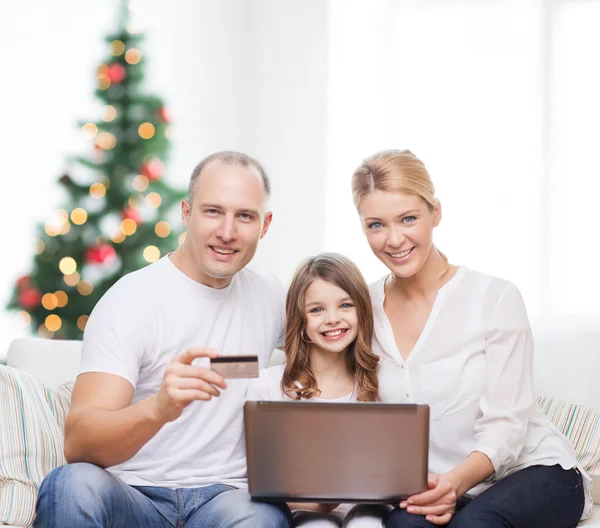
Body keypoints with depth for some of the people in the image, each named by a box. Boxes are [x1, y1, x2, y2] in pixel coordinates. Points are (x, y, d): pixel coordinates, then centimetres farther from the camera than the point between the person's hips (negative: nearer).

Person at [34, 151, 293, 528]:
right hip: (132, 496, -3)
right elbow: (78, 443, -19)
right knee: (73, 483, -37)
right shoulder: (130, 300, -7)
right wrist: (159, 408, -41)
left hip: (225, 494, 3)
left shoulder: (270, 296, 10)